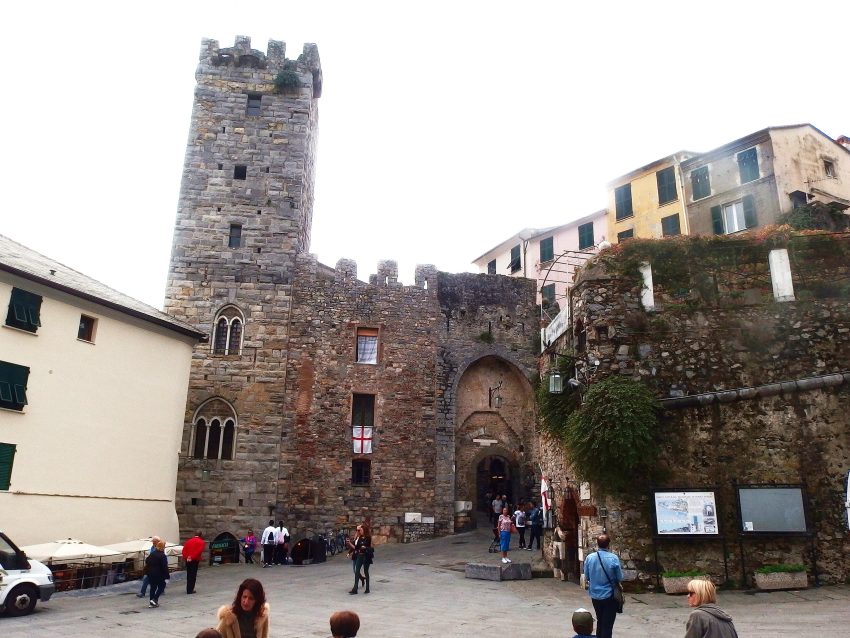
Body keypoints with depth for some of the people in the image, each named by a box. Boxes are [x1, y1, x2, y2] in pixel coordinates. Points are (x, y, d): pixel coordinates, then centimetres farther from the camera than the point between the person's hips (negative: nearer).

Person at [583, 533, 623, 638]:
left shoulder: (589, 558, -9)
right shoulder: (613, 558, -18)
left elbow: (586, 577, 1)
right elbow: (620, 578, -10)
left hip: (595, 595, 3)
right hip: (609, 595, -3)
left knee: (600, 621, 23)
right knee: (607, 625, 8)